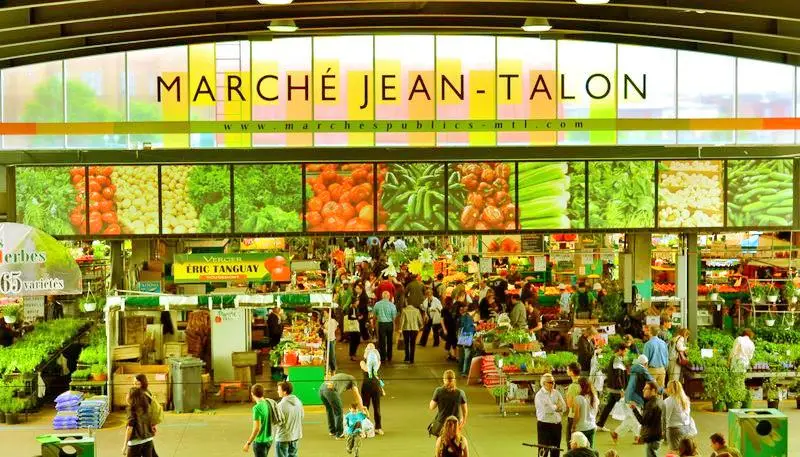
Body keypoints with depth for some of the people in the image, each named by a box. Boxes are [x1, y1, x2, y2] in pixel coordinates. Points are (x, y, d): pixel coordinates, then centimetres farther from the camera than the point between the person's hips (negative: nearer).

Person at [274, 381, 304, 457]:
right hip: (295, 436, 7)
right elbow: (302, 416, 10)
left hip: (283, 437, -7)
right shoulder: (298, 401, 1)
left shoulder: (281, 405, -23)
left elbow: (279, 422, -22)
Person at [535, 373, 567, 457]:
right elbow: (547, 409, -20)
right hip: (545, 425, -6)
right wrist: (556, 407, -3)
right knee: (544, 450, -3)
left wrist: (553, 407, -12)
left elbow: (564, 407, 2)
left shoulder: (556, 393, 8)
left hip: (557, 424, 6)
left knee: (556, 450, 10)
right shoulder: (539, 395, -9)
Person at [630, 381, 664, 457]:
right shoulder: (660, 402, 10)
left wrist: (634, 409, -22)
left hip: (651, 438, -10)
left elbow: (643, 421, -23)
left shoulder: (651, 404, -20)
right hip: (659, 436, 10)